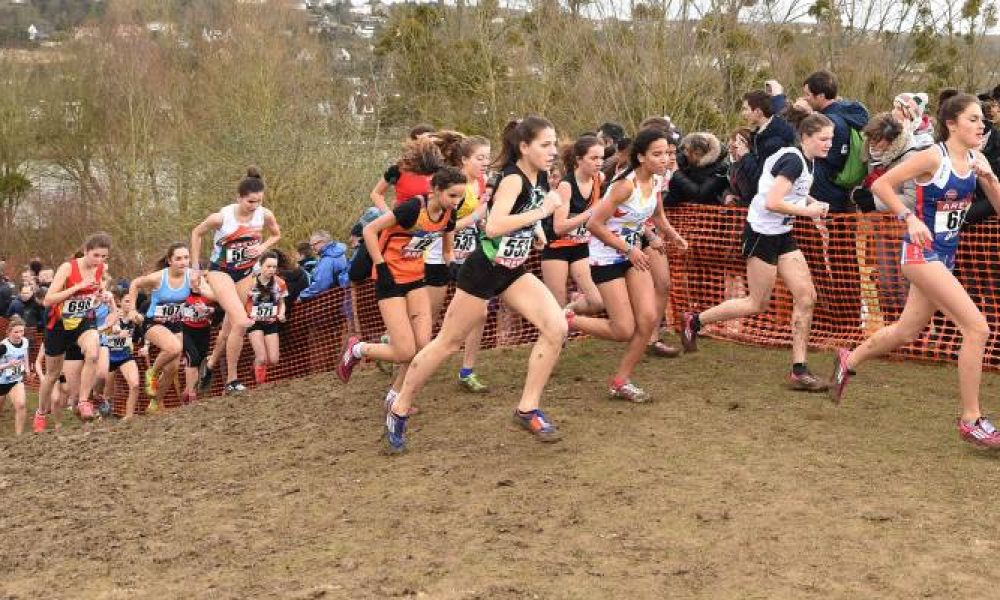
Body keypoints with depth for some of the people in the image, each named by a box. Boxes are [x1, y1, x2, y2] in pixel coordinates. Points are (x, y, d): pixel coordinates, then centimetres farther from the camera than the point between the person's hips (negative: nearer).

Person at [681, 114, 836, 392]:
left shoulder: (808, 161, 9)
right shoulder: (794, 160, -20)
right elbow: (772, 203, -27)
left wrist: (812, 202, 8)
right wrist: (807, 211, -16)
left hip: (781, 235, 9)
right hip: (762, 233, -9)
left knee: (806, 297, 0)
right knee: (758, 304, 1)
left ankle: (799, 370, 3)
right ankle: (695, 321, 19)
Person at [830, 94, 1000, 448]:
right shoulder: (933, 157, -15)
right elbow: (881, 185, -12)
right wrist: (910, 218, -20)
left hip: (945, 254, 8)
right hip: (923, 251, -8)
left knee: (907, 331, 19)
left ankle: (849, 360, 43)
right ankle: (970, 421, -8)